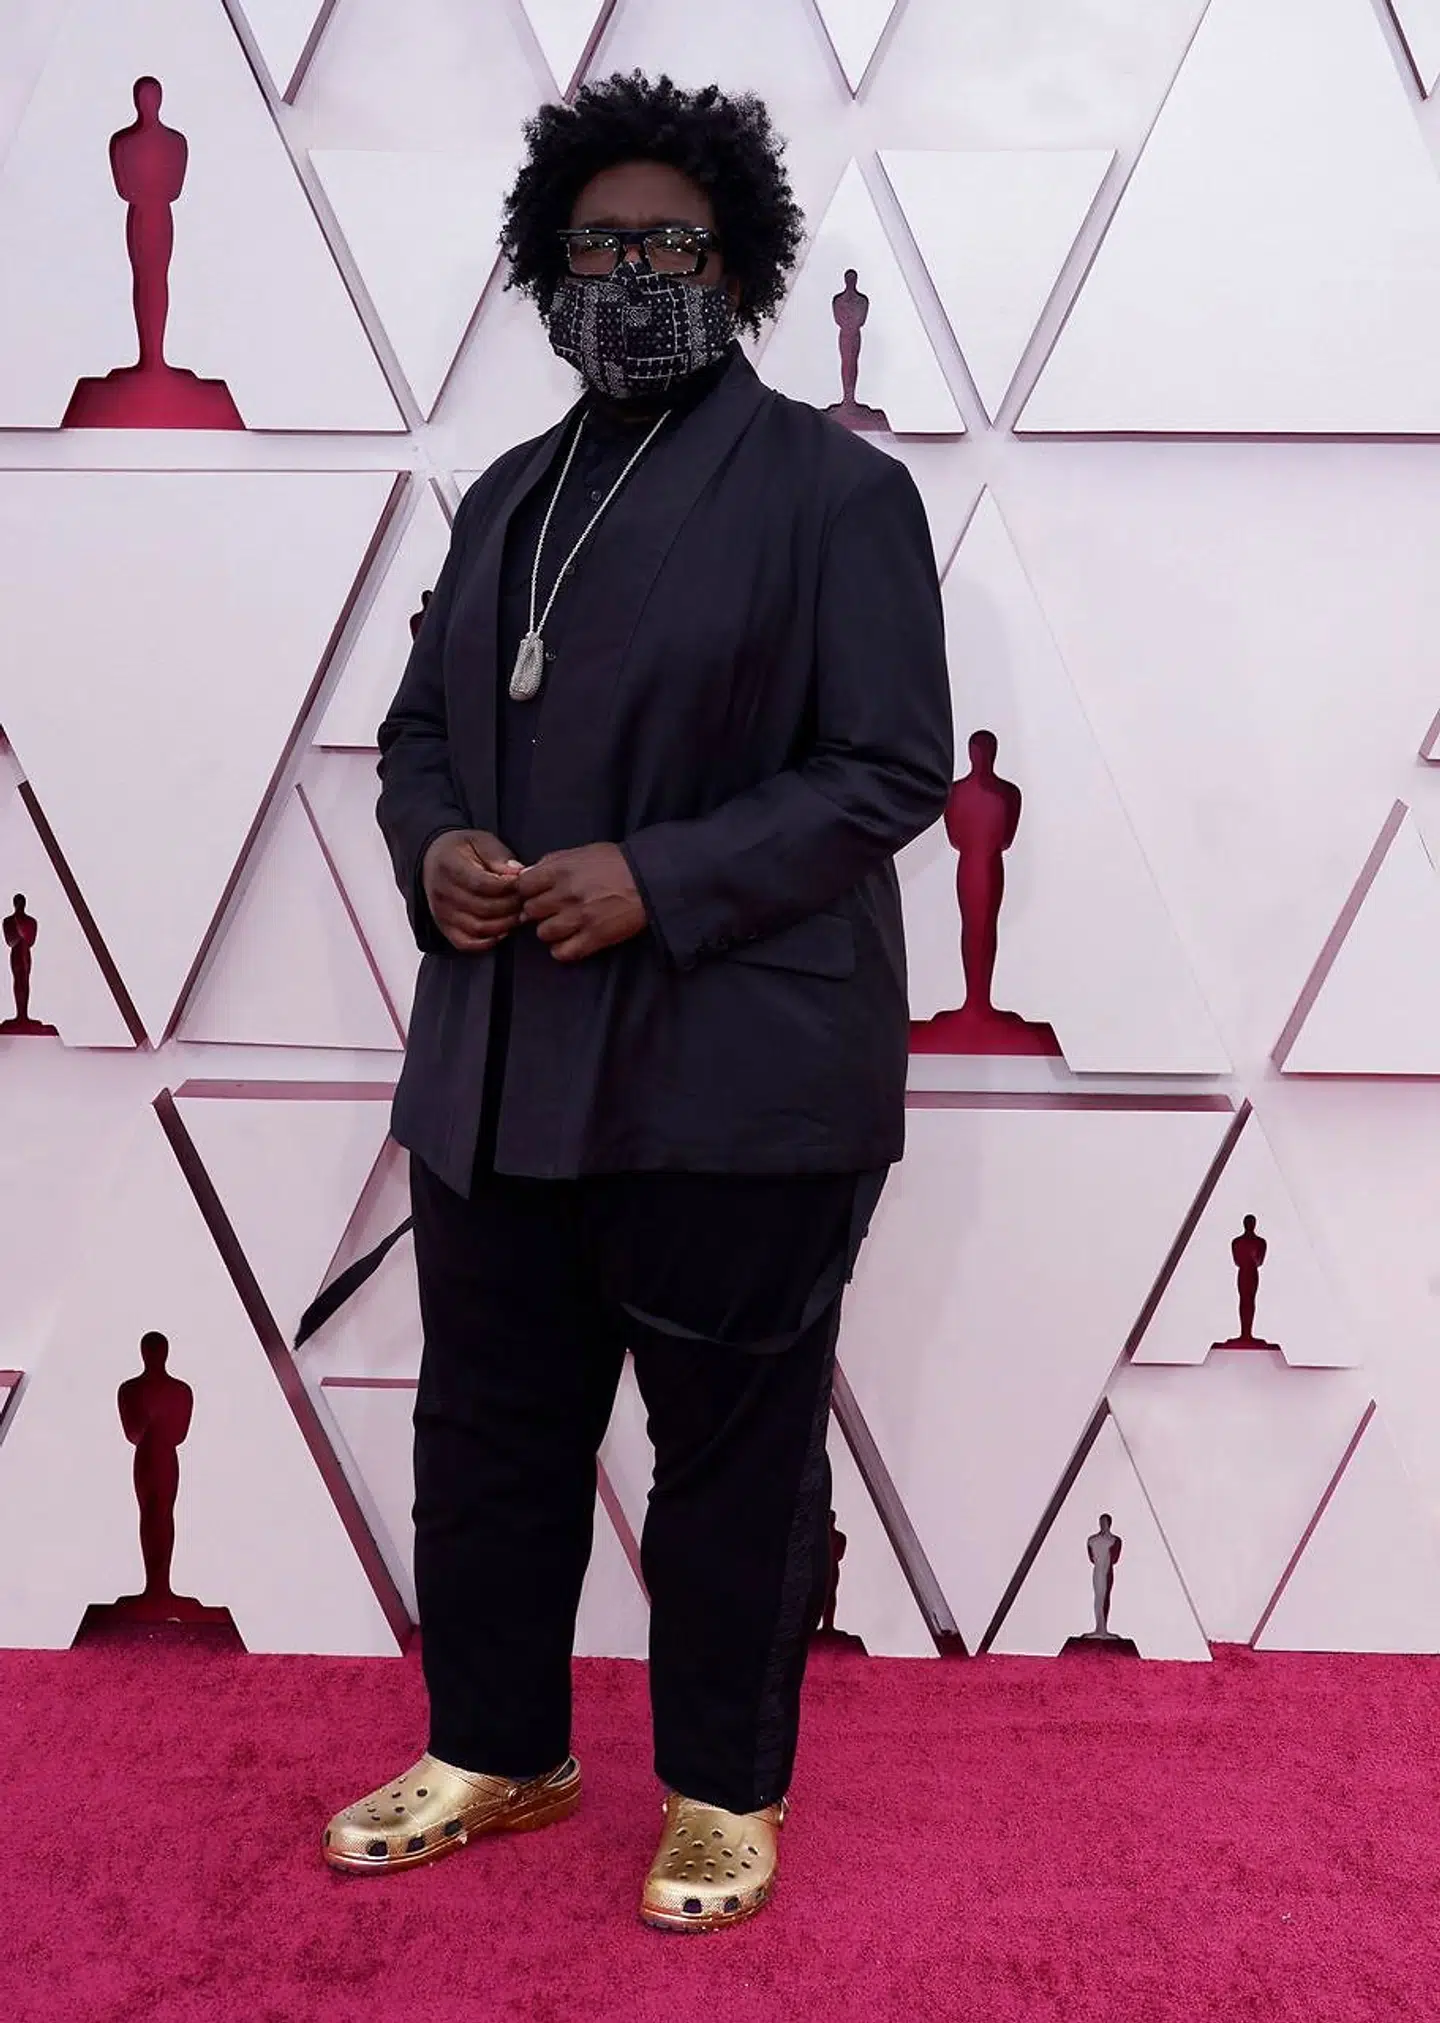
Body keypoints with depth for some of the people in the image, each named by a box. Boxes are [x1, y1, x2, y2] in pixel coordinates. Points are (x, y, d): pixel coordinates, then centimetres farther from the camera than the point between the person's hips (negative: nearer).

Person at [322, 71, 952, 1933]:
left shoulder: (832, 487, -4)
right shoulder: (506, 495, 16)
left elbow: (890, 768, -10)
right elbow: (418, 725, 20)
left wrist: (662, 881, -20)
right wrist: (432, 845, -4)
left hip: (739, 1073, -6)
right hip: (501, 1062, 7)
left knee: (734, 1448, 6)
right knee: (488, 1430, 15)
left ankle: (725, 1794, 25)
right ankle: (496, 1754, 34)